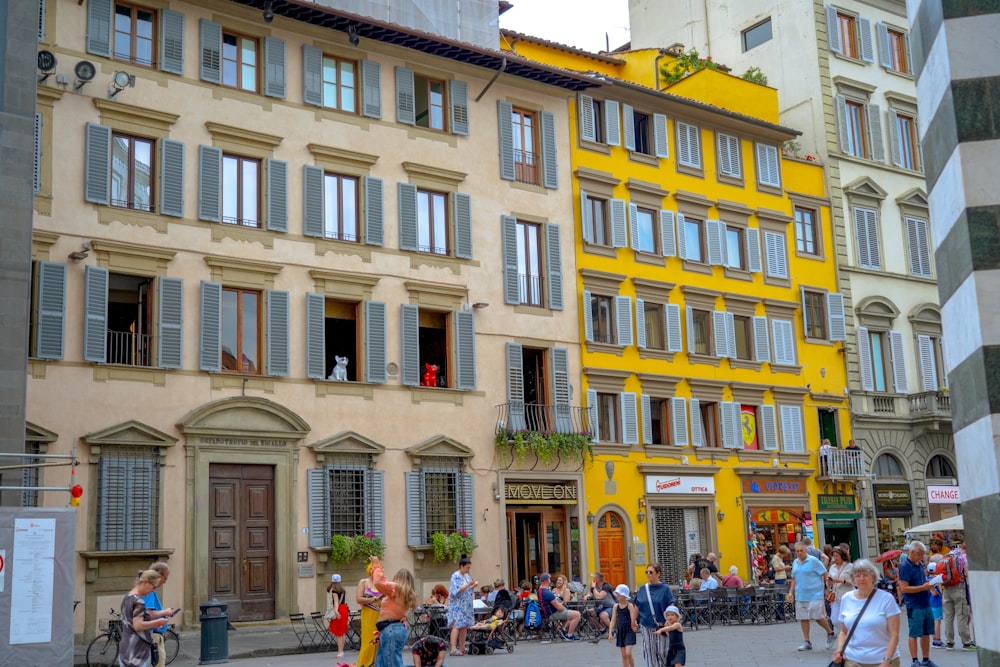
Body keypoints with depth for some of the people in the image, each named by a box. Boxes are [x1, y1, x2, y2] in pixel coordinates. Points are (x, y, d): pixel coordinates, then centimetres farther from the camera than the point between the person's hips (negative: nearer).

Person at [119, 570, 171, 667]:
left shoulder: (127, 597, 12)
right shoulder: (138, 601, -17)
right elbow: (138, 626, -23)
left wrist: (152, 624, 12)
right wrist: (157, 622, -13)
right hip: (138, 650, -9)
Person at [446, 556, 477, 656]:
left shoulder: (467, 576, 14)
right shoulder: (455, 576, -10)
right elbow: (456, 591, -18)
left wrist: (474, 586, 2)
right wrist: (468, 584, -21)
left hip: (466, 605, 8)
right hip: (457, 605, -8)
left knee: (464, 626, 7)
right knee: (457, 625, -12)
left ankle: (461, 648, 12)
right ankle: (453, 649, -16)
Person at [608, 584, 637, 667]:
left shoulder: (630, 606, -7)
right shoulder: (616, 606, 5)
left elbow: (633, 619, -12)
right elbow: (613, 620, 3)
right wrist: (610, 633, -3)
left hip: (629, 631, -5)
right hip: (620, 632, 5)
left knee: (628, 653, -13)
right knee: (623, 655, 8)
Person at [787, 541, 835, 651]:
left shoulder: (814, 561, -7)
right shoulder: (795, 563, 11)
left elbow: (825, 574, -6)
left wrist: (828, 588, -9)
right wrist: (791, 591, 13)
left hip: (814, 595, -6)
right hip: (800, 596, 6)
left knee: (818, 617, -5)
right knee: (803, 618, 6)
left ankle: (830, 633, 20)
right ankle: (806, 642, 13)